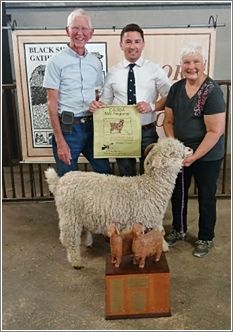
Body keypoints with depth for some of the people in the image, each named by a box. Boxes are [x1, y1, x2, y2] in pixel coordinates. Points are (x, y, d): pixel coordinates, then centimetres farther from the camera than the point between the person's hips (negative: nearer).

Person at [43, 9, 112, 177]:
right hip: (67, 127, -4)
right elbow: (52, 103, -8)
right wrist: (60, 142, -12)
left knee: (107, 174, 11)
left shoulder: (95, 61, 9)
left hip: (92, 125, 4)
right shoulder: (56, 61, -5)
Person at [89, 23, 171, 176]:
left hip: (147, 131, -1)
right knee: (126, 177, 15)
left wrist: (152, 106, -17)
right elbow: (105, 102, 6)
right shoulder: (113, 72, 4)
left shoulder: (155, 69, 1)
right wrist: (97, 105, -15)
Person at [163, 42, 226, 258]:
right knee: (177, 193, 18)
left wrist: (194, 156, -21)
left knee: (206, 197, 11)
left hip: (207, 156, -5)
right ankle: (179, 230, 41)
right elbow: (169, 121, 5)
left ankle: (206, 239, 32)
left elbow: (215, 131, -20)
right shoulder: (176, 88, 0)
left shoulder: (212, 92, -18)